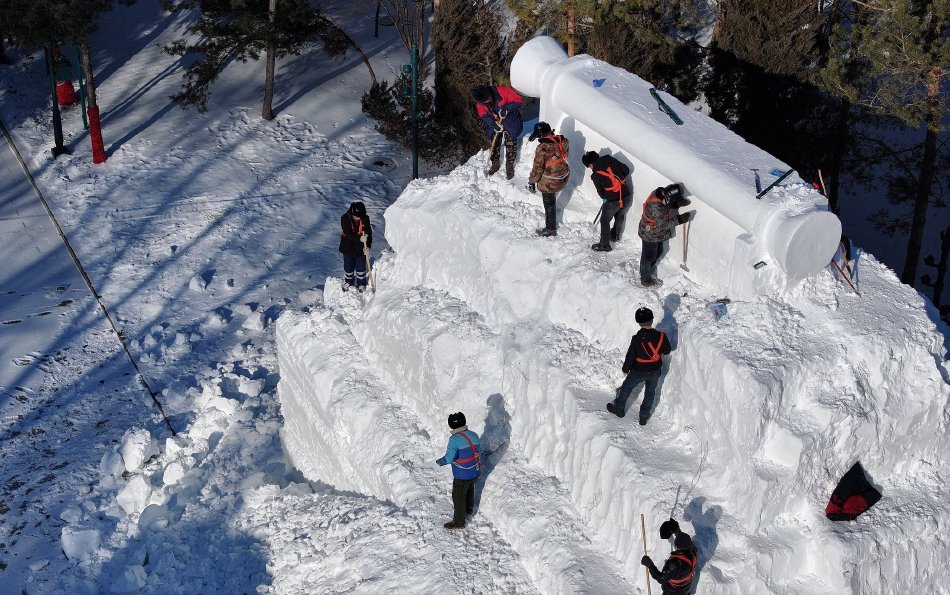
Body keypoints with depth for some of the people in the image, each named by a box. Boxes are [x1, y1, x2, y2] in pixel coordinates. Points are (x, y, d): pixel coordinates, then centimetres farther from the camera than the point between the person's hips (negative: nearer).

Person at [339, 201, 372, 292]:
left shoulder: (365, 219, -11)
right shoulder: (345, 218, -19)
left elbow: (369, 233, -7)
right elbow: (348, 233, -25)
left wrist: (367, 246, -19)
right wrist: (359, 238, -38)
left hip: (361, 248, 1)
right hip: (348, 248, -1)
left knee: (361, 268, 10)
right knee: (348, 267, 14)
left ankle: (361, 285, 30)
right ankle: (348, 282, 39)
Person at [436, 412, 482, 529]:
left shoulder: (454, 439, -23)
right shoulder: (474, 435, -4)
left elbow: (449, 457, -29)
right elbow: (477, 452, 6)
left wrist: (440, 461, -11)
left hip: (462, 476, -7)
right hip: (475, 472, 7)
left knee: (458, 497, 10)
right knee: (469, 489, 32)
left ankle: (459, 522, 20)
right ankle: (469, 509, 55)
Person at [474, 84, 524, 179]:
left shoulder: (502, 91, -32)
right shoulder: (480, 104, -18)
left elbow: (518, 100, -26)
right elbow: (484, 115, -11)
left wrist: (506, 109, -38)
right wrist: (493, 124, -28)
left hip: (510, 121, -3)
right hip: (494, 123, 3)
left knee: (510, 143, 0)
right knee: (493, 142, 9)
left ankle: (510, 166, 17)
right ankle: (495, 163, 32)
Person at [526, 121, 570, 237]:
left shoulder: (542, 149, -30)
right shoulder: (562, 141, -11)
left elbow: (537, 168, -21)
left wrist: (531, 181, -6)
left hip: (550, 182, -6)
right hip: (564, 176, 6)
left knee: (549, 204, 13)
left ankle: (551, 229, 30)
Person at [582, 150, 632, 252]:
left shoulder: (595, 175, -8)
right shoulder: (609, 159, -2)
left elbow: (601, 192, 0)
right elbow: (626, 170, -1)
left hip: (613, 201, -5)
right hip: (627, 197, 5)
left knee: (605, 221, 17)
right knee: (620, 216, 29)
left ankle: (604, 245, 26)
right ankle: (616, 236, 51)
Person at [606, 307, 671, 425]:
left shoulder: (637, 339, -27)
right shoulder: (660, 336, -19)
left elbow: (630, 356, -17)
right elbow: (667, 351, -2)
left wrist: (625, 369, 1)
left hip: (639, 371, -2)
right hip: (655, 371, 3)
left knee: (627, 387, 23)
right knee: (650, 391, 25)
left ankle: (619, 408, 41)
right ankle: (644, 416, 34)